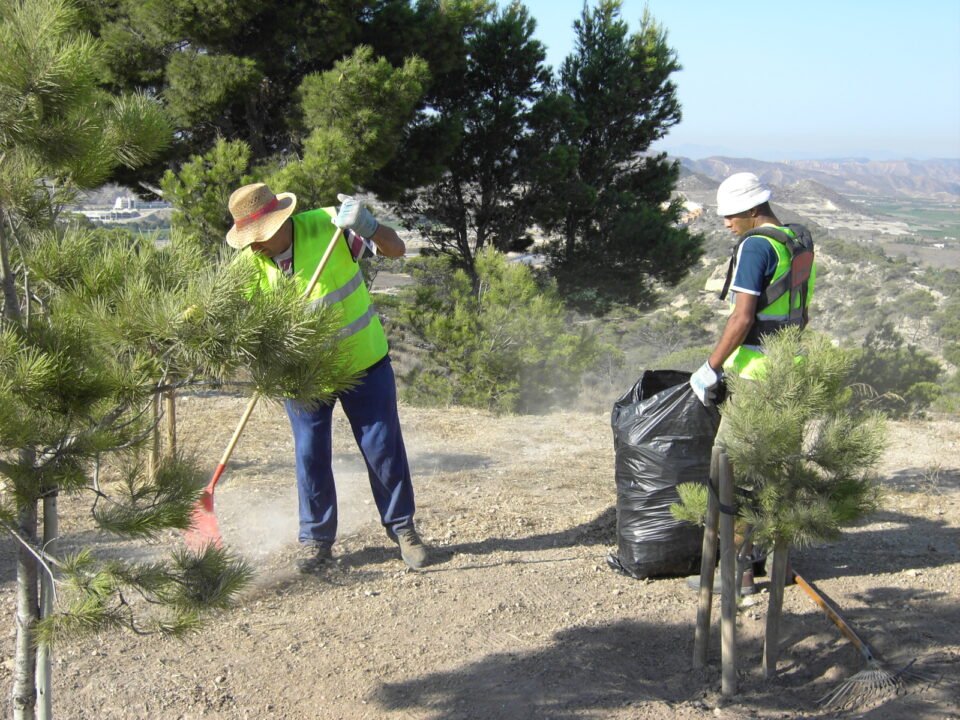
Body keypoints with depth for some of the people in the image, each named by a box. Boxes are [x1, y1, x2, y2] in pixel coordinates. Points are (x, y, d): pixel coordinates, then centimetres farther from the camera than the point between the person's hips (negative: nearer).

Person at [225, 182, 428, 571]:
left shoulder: (327, 225, -20)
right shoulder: (250, 262, -12)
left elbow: (396, 249, -20)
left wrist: (366, 226, -42)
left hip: (363, 361, -2)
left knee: (383, 447, 4)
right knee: (310, 455, 6)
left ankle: (402, 527, 22)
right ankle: (316, 539, 22)